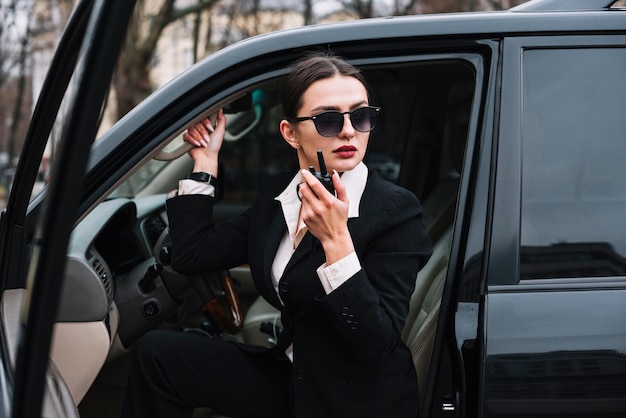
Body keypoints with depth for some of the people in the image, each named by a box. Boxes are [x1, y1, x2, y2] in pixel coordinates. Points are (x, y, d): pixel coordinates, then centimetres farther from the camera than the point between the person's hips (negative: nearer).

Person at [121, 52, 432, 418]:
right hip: (292, 379, 6)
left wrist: (336, 240, -33)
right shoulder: (276, 199, 2)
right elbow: (191, 255, 2)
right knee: (157, 352, -7)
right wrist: (205, 163, 3)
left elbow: (379, 344, -24)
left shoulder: (396, 210, -18)